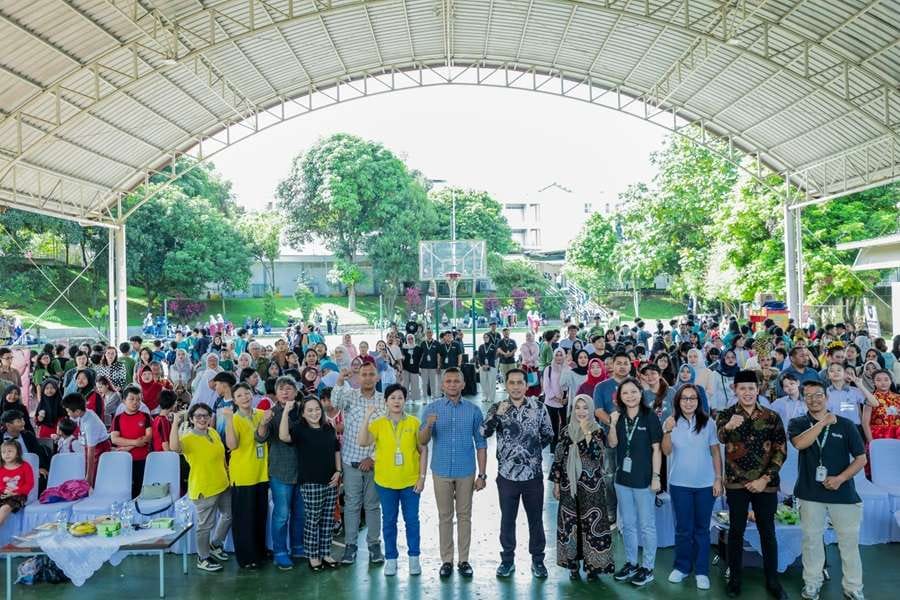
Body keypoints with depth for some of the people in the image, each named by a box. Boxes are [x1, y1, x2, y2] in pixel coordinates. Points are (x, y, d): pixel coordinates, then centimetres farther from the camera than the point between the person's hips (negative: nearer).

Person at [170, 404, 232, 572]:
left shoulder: (213, 432, 2)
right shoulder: (188, 438, -19)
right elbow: (174, 447, -43)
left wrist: (228, 473, 21)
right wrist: (175, 423, -48)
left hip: (223, 484, 8)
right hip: (203, 488, -8)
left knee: (228, 515, 22)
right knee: (205, 525, 5)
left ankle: (215, 544, 44)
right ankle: (202, 559, 25)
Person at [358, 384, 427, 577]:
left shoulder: (414, 423, -2)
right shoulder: (378, 423, -2)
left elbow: (423, 450, 1)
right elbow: (362, 442, -18)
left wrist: (422, 476, -3)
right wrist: (367, 417, -24)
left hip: (410, 481, 0)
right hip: (385, 481, 0)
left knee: (412, 520, 9)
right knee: (389, 521, 11)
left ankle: (414, 557, 25)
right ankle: (391, 559, 25)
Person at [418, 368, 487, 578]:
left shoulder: (473, 410, -2)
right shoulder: (432, 408, -2)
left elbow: (481, 444, 1)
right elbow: (422, 441, -6)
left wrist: (482, 474, -1)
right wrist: (429, 425, -27)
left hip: (466, 472, 0)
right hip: (441, 471, 0)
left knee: (464, 516, 9)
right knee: (445, 517, 9)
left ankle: (464, 560, 20)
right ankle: (446, 560, 20)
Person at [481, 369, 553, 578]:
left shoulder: (538, 407, -2)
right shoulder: (497, 409, -4)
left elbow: (548, 435, 9)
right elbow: (484, 432, -18)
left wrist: (534, 449, 1)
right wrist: (497, 414, -30)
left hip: (533, 474, 0)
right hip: (507, 475, 0)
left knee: (536, 519, 12)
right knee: (507, 519, 12)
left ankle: (537, 560, 28)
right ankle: (507, 559, 28)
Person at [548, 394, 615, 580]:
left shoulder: (597, 431, -3)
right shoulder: (566, 432, 4)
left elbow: (595, 454, -18)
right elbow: (558, 459, 7)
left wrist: (587, 433, -23)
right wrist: (556, 483, 5)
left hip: (592, 487, -2)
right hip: (570, 486, 3)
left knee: (592, 523, 0)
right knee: (569, 523, 7)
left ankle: (593, 564, 14)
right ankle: (573, 564, 21)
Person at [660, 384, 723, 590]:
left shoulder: (708, 423, -3)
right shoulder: (671, 422, -3)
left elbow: (715, 452, 1)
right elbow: (666, 451, -12)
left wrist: (718, 478, -2)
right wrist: (667, 432, -27)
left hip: (705, 484, 0)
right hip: (680, 484, 0)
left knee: (702, 529, 10)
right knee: (683, 529, 9)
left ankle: (701, 571, 19)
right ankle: (682, 567, 23)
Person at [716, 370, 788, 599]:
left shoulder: (772, 416, 1)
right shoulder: (726, 415, -3)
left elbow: (781, 450, 0)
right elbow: (719, 438, -22)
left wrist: (765, 479, -8)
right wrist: (728, 427, -46)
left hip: (765, 484, 1)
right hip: (736, 483, -1)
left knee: (767, 531, 10)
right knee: (736, 530, 8)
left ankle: (772, 580, 23)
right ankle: (734, 578, 20)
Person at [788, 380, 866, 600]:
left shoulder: (845, 424, 0)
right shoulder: (797, 423, 1)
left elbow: (861, 458, 1)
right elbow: (799, 443, -20)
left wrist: (840, 478, -12)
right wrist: (823, 422, -17)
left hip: (842, 492, 0)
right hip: (810, 493, 0)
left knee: (849, 541, 6)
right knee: (811, 540, 10)